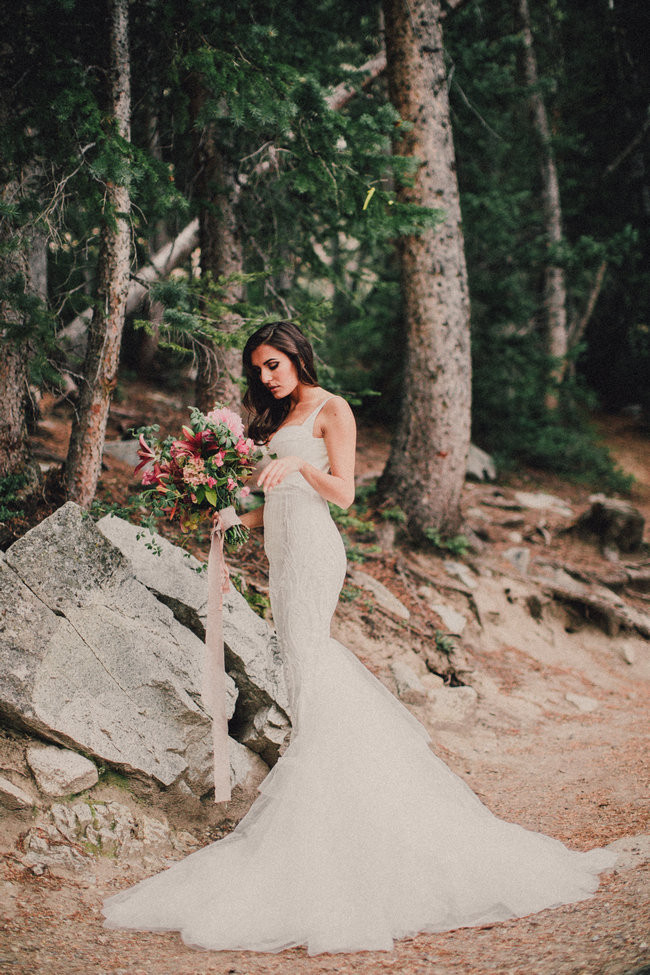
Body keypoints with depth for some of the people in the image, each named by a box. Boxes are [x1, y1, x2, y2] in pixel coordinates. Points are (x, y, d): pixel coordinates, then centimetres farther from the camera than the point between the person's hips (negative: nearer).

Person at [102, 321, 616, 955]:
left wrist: (298, 462, -25)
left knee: (308, 665, -12)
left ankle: (310, 816, -11)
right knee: (311, 656, 4)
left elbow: (343, 493, -10)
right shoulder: (279, 417, 22)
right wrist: (238, 519, 6)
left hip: (311, 548, -9)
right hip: (284, 551, 9)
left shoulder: (331, 410, -1)